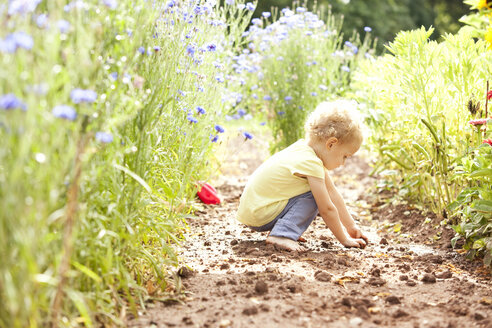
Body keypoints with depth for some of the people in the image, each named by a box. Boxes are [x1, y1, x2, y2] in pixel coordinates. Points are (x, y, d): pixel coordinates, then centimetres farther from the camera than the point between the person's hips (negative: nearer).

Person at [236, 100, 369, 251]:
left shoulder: (307, 148, 6)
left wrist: (352, 226, 16)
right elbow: (327, 209, -19)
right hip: (258, 215, -10)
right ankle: (282, 235, -19)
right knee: (313, 196, -16)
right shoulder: (312, 164, -23)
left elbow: (332, 192, 12)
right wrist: (345, 240, -7)